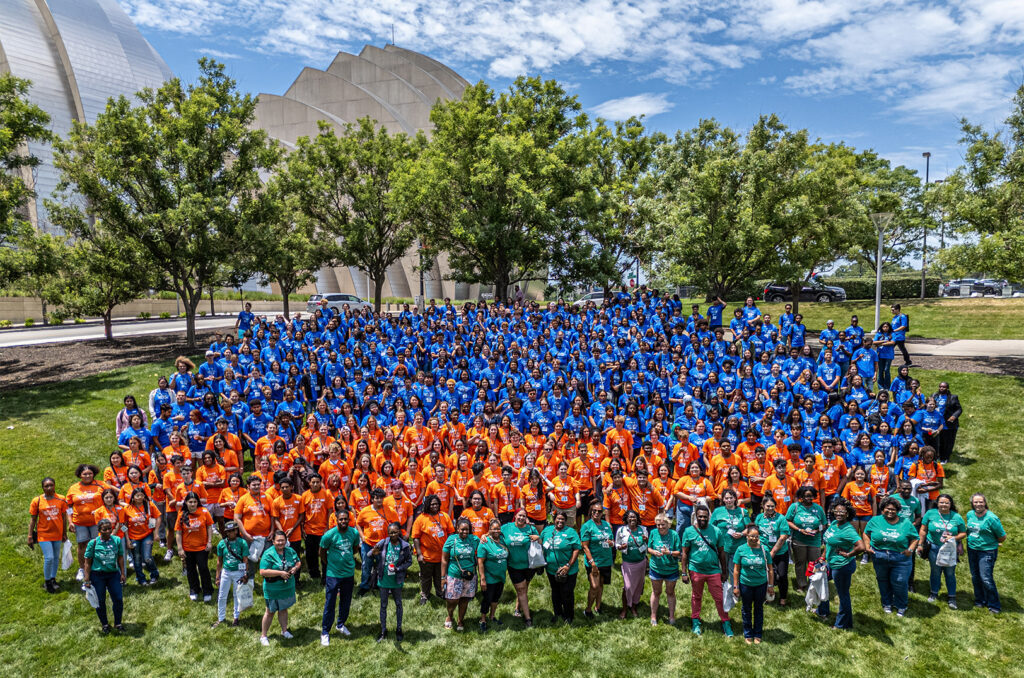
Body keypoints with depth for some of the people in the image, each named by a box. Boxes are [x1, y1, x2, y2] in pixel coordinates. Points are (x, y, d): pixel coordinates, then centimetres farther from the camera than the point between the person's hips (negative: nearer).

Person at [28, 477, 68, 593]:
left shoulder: (61, 500, -2)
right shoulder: (37, 501, -7)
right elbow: (33, 519, 0)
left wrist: (65, 533, 9)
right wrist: (30, 536, -1)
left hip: (57, 534, 3)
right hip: (44, 534, -2)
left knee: (56, 558, 11)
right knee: (49, 558, -9)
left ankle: (53, 579, 29)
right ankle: (47, 581, 11)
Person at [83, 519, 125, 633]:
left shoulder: (117, 540, -4)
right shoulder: (93, 543, -11)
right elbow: (88, 562, -5)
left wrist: (122, 573, 4)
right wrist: (87, 579, -6)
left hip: (113, 573, 2)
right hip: (97, 575, -2)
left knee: (118, 599, 2)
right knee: (100, 601, 10)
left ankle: (118, 623, 22)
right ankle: (104, 624, 30)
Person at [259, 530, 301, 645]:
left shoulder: (290, 551, -1)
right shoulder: (268, 554, -19)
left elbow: (298, 562, 11)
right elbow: (262, 572, -24)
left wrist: (295, 568, -12)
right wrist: (280, 573, -28)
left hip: (288, 587, 5)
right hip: (273, 589, -5)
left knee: (283, 609, 20)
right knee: (270, 612, 8)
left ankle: (284, 631, 37)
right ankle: (263, 635, 24)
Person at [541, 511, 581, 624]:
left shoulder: (571, 532, -9)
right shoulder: (547, 530, 4)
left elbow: (576, 549, -12)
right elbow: (541, 544, 15)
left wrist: (568, 566, -17)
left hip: (568, 571, -4)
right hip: (551, 569, 4)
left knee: (567, 594, 4)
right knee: (555, 592, 18)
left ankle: (568, 616, 24)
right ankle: (558, 614, 37)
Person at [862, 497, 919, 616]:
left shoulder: (905, 523, 0)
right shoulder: (875, 521, 0)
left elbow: (915, 538, 5)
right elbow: (866, 533, 9)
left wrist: (910, 550, -10)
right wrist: (867, 547, -3)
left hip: (900, 559, -1)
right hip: (879, 557, 1)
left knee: (899, 583, 2)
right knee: (883, 582, 15)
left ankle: (901, 607, 25)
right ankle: (886, 604, 35)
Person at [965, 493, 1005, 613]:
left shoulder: (991, 518, -16)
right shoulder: (970, 515, 3)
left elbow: (1002, 537, -7)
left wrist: (990, 542, 4)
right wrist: (970, 543, 13)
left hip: (987, 551, -6)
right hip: (972, 550, 6)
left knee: (986, 579, -8)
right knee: (975, 577, 14)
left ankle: (993, 605, 8)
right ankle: (980, 600, 29)